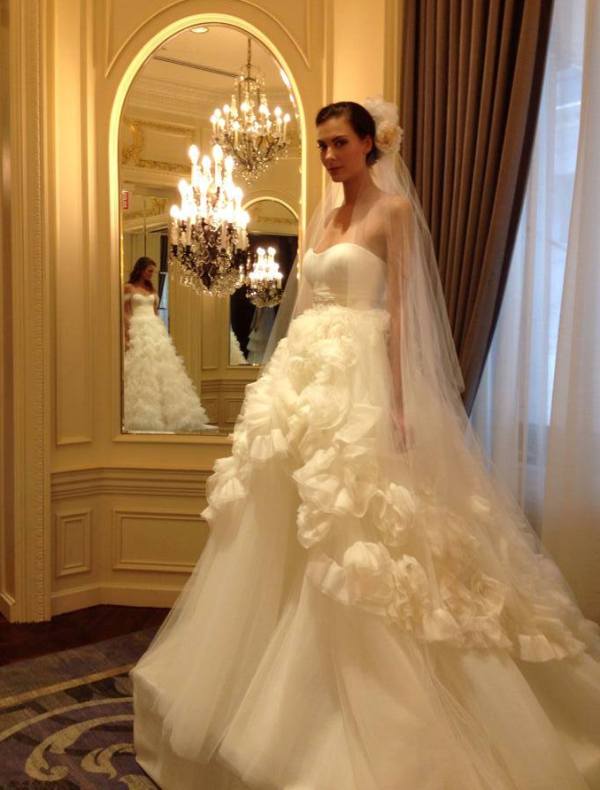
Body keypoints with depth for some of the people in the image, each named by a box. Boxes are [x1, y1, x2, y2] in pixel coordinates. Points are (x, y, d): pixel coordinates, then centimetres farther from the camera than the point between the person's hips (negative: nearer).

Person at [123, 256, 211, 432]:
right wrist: (127, 336, -15)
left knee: (160, 369, 4)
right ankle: (142, 417, -3)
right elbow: (125, 313, -7)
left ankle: (161, 413, 10)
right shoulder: (129, 287, -2)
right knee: (141, 370, -8)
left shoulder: (151, 289, 15)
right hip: (138, 331, -6)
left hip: (155, 330, 6)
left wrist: (160, 331, 12)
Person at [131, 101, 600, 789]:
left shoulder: (394, 209, -1)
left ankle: (356, 720, 10)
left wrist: (399, 401, -17)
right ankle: (279, 701, 26)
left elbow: (401, 309, -9)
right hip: (306, 377, 8)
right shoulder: (322, 216, 20)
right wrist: (287, 377, 15)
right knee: (288, 537, 9)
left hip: (360, 380, -7)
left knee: (351, 536, -6)